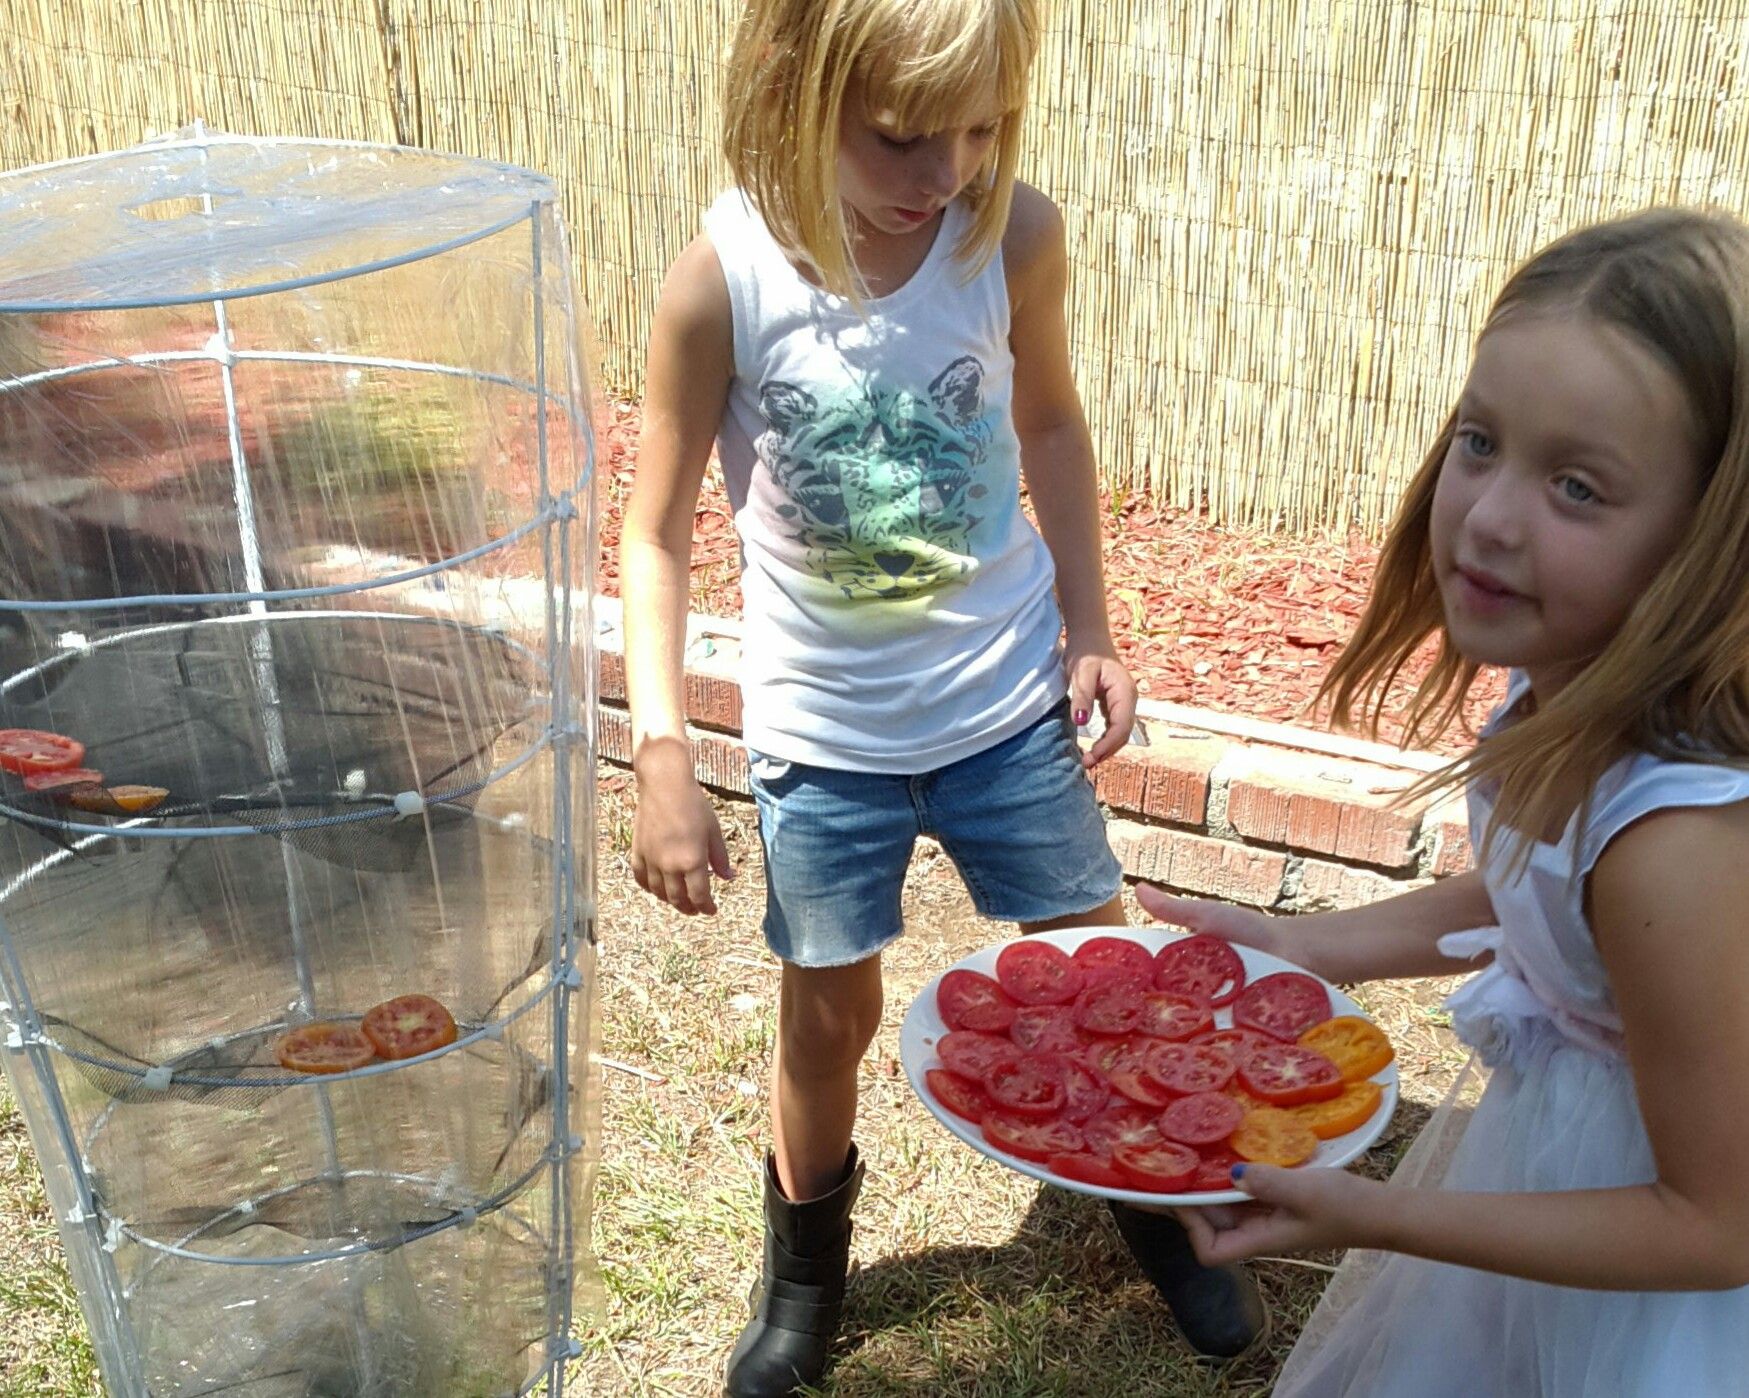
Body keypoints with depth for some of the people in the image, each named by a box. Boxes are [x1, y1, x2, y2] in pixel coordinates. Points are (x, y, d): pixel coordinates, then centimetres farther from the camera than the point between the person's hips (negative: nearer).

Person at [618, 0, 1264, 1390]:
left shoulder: (1017, 234, -14)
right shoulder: (726, 280, -21)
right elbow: (659, 534, -11)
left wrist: (1088, 623, -1)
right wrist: (663, 757, -15)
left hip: (1011, 703, 2)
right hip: (824, 733, -1)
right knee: (830, 1014, 14)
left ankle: (1154, 1202, 44)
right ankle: (805, 1274, 41)